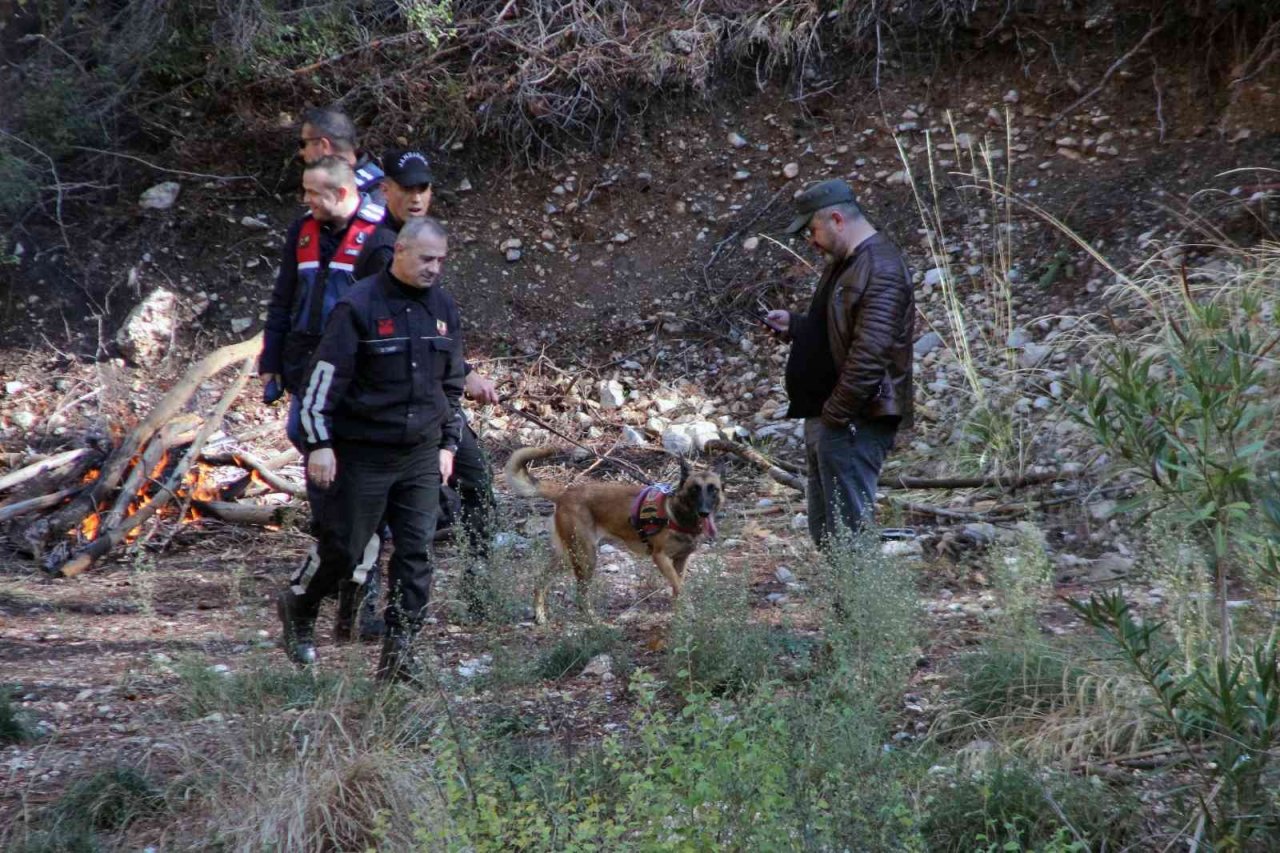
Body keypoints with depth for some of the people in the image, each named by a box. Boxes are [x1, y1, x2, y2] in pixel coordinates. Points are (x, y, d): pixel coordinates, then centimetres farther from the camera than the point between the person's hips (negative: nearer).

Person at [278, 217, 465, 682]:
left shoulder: (443, 307, 9)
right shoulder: (359, 306, -11)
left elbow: (452, 383, 20)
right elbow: (324, 377, -10)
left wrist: (448, 443, 17)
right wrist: (320, 444, -14)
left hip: (421, 455, 5)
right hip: (362, 454, -5)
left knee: (416, 554, -1)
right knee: (343, 548, 2)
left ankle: (399, 651, 3)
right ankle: (298, 605, 30)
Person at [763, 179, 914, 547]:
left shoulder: (880, 269, -17)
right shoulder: (843, 263, 17)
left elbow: (871, 350, -24)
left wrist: (837, 412, -22)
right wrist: (793, 325, 11)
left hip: (854, 420, -11)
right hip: (827, 416, 11)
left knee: (848, 526, -11)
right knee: (825, 529, 15)